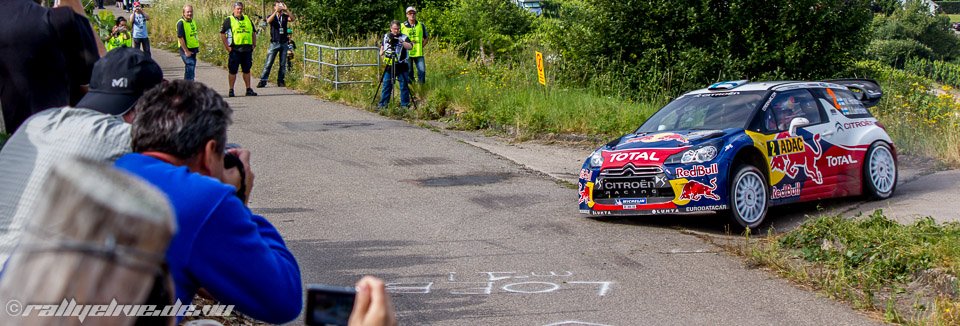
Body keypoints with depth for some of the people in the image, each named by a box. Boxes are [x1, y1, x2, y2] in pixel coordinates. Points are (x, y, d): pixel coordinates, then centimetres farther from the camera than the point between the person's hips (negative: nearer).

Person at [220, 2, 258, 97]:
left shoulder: (248, 19, 15)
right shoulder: (229, 20, 0)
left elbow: (253, 33, 24)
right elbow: (222, 34, -2)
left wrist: (254, 44, 13)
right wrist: (227, 47, -8)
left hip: (247, 49, 4)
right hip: (235, 49, -4)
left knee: (247, 70, 10)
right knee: (233, 71, 0)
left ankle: (249, 89, 15)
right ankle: (231, 90, 6)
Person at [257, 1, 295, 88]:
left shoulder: (285, 16, 7)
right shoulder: (272, 16, 2)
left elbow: (293, 19, -12)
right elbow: (268, 21, -20)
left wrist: (286, 10, -22)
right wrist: (276, 11, -28)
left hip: (284, 43, 2)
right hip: (274, 43, -2)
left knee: (283, 64, 5)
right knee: (268, 63, -4)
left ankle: (280, 81, 13)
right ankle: (263, 81, -2)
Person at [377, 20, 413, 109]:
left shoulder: (404, 37, 0)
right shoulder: (386, 37, 11)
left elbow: (410, 47, -16)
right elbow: (382, 48, 26)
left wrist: (399, 40, -26)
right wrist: (382, 52, 4)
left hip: (401, 66, -2)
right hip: (389, 66, 2)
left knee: (404, 86, 1)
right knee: (386, 85, 4)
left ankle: (405, 105, 9)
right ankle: (382, 104, 10)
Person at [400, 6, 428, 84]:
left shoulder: (421, 25, 5)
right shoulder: (402, 26, 0)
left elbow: (426, 37, 16)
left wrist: (421, 46, 4)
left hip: (418, 53, 1)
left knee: (422, 71, -5)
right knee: (408, 72, 5)